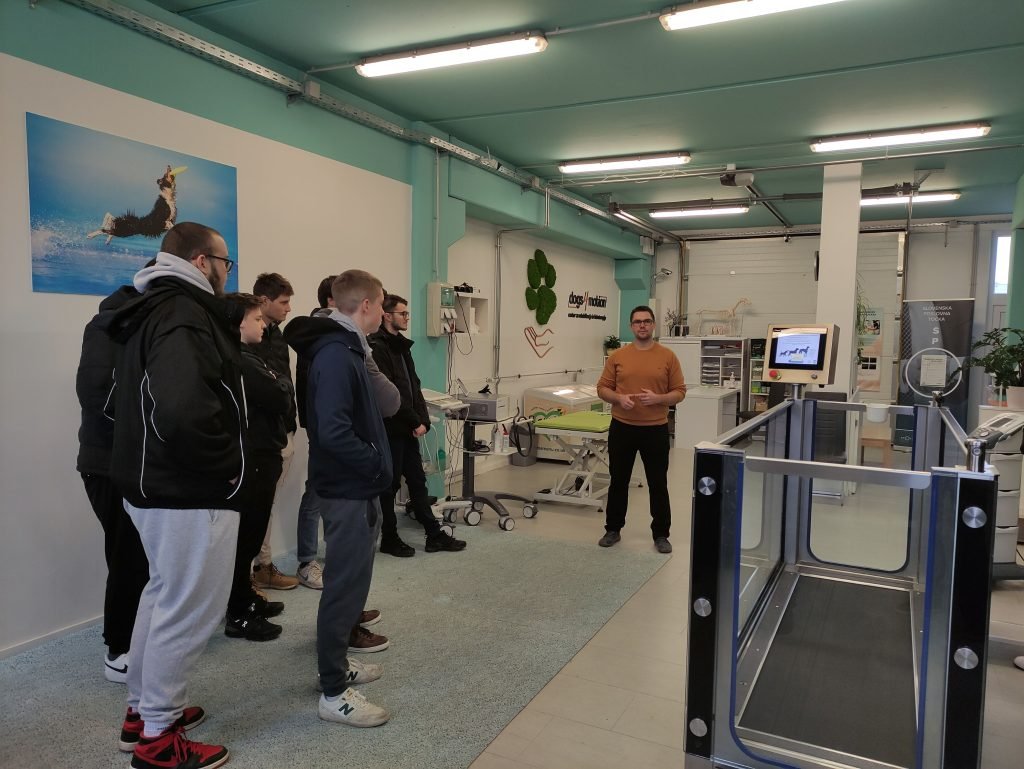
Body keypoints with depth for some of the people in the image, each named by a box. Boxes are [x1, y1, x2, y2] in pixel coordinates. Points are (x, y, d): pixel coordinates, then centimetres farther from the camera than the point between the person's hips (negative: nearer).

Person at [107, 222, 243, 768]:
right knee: (188, 609, 3)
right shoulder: (184, 316, -20)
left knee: (164, 596, 23)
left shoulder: (153, 311, 13)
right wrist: (224, 465, -21)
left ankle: (142, 710, 37)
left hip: (156, 483, 11)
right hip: (191, 494, -10)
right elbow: (184, 411, -35)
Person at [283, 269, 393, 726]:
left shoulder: (344, 349, 11)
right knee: (345, 584, -1)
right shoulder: (336, 354, -21)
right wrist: (378, 465, -18)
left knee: (349, 579, 20)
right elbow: (333, 431, -28)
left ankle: (337, 664, 36)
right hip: (349, 488, -10)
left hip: (352, 485, 10)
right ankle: (334, 693, 12)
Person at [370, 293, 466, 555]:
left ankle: (434, 536, 19)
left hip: (408, 429, 8)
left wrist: (423, 420, 0)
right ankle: (389, 539, 17)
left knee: (418, 482, 12)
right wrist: (415, 421, -15)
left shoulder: (402, 346, 14)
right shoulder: (377, 347, -14)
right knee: (389, 485, 4)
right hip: (390, 430, -8)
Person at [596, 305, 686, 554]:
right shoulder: (617, 356, 3)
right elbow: (602, 388, 4)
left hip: (655, 430, -1)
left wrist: (657, 398, -17)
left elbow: (680, 391, 1)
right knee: (618, 481, 11)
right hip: (622, 428, 1)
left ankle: (661, 534, 18)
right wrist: (619, 398, -15)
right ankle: (613, 529, 24)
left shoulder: (668, 356, 0)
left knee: (658, 484, 5)